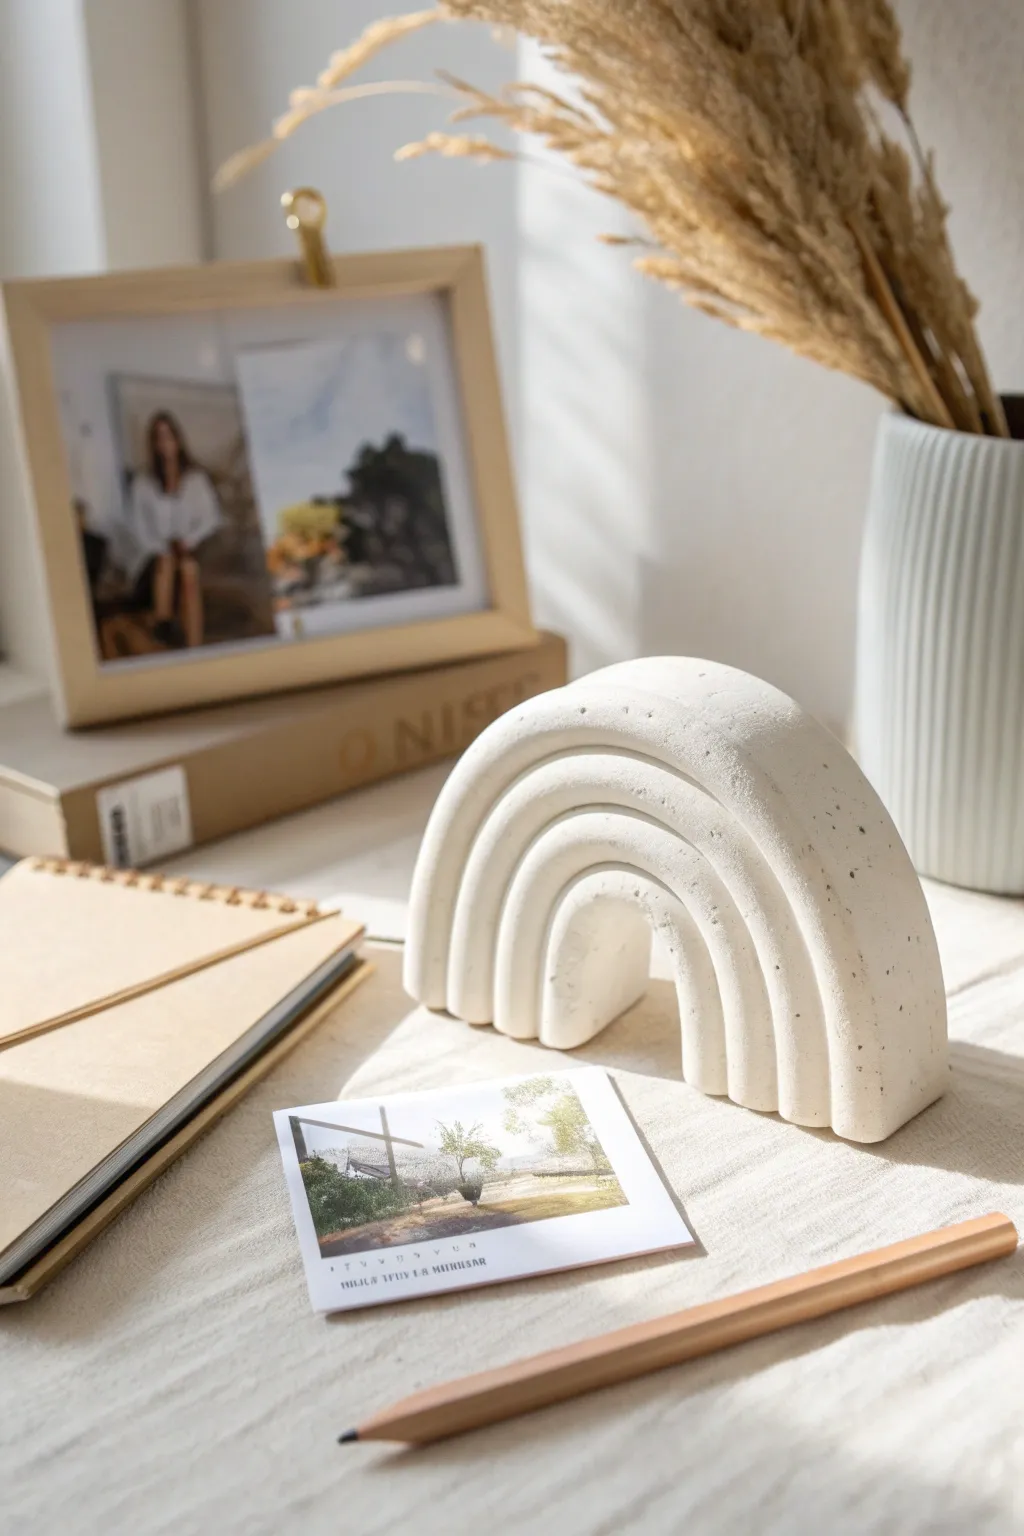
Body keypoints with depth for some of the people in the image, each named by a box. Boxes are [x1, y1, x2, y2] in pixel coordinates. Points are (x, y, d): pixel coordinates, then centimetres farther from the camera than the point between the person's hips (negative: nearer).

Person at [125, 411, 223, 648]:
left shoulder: (197, 479, 14)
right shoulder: (142, 483, 11)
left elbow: (212, 518, 8)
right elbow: (137, 527, 6)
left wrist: (189, 541, -9)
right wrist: (162, 549, -10)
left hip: (192, 551, -1)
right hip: (155, 556, 1)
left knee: (189, 568, -33)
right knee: (167, 561, -34)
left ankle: (195, 645, -44)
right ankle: (162, 623, -45)